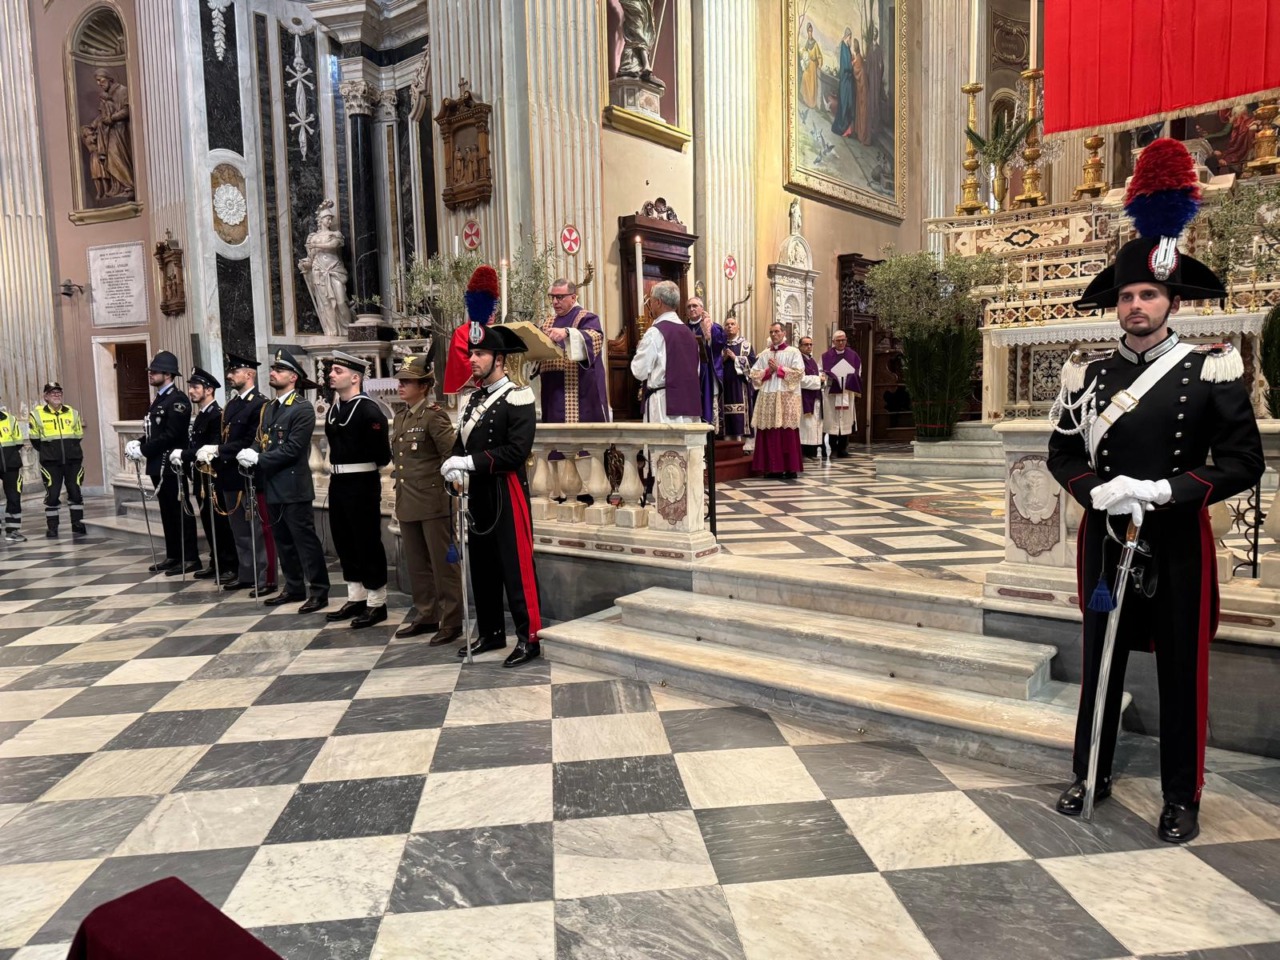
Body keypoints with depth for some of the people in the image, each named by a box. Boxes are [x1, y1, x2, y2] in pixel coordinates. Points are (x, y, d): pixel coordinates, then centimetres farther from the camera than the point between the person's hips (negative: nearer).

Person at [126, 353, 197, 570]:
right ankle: (173, 556, 21)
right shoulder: (159, 399, 17)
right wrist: (140, 444, 2)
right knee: (167, 511, 13)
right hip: (158, 465, 9)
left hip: (171, 465, -9)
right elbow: (153, 431, 19)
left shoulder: (178, 400, -13)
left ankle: (190, 558, 0)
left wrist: (143, 450, -17)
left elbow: (170, 435, -20)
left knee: (180, 511, -4)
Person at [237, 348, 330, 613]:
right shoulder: (269, 408, 15)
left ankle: (319, 592, 3)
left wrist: (258, 459, -15)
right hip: (273, 485, 8)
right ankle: (293, 588, 25)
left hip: (294, 486, -8)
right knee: (283, 541, 15)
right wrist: (249, 453, -7)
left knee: (305, 540, -3)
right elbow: (261, 440, 14)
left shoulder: (303, 408, -11)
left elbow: (292, 449, -18)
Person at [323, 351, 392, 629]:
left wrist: (364, 464, -2)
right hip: (337, 482, 9)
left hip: (362, 483, -9)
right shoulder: (333, 408, 11)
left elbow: (382, 453, -17)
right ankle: (356, 599, 26)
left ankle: (377, 603, 10)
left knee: (368, 542, 0)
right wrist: (337, 466, 13)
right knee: (344, 541, 14)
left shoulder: (369, 410, -15)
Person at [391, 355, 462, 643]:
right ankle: (426, 616, 27)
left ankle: (451, 622, 8)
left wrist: (443, 483, -10)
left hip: (433, 502, -8)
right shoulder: (400, 416, 13)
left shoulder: (434, 416, -11)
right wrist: (399, 476, 18)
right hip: (407, 503, 8)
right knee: (416, 563, 15)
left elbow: (452, 455, -14)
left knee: (443, 563, 0)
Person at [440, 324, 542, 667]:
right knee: (482, 566, 14)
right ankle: (491, 632, 27)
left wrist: (470, 462, -21)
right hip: (477, 495, 8)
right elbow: (461, 443, 13)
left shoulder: (517, 397, -10)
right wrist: (454, 468, -9)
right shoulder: (474, 400, 14)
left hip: (506, 495, -8)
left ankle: (529, 638, 6)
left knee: (516, 567, -3)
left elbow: (517, 451, -20)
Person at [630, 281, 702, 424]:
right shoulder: (688, 332, 12)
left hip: (665, 407, -7)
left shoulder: (655, 332, -10)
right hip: (691, 405, 7)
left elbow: (639, 371, -8)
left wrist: (640, 350, 9)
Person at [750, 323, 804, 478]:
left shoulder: (793, 352, 4)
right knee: (769, 434, 2)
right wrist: (768, 370, -5)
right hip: (767, 398, 4)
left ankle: (790, 468, -2)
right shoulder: (764, 354, 15)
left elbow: (798, 372, -7)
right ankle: (772, 467, 7)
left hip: (787, 397, -4)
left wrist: (779, 369, -9)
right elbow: (754, 374, 10)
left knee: (788, 434, -6)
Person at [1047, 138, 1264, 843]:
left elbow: (1244, 463, -8)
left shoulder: (1212, 372, -5)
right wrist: (1096, 490, -14)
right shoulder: (1087, 373, 3)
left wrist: (1164, 490, -20)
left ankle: (1182, 797, 24)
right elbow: (1063, 454, 5)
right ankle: (1091, 775, 28)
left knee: (1181, 672, 8)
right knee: (1101, 663, 13)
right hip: (1105, 536, 3)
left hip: (1177, 540, -2)